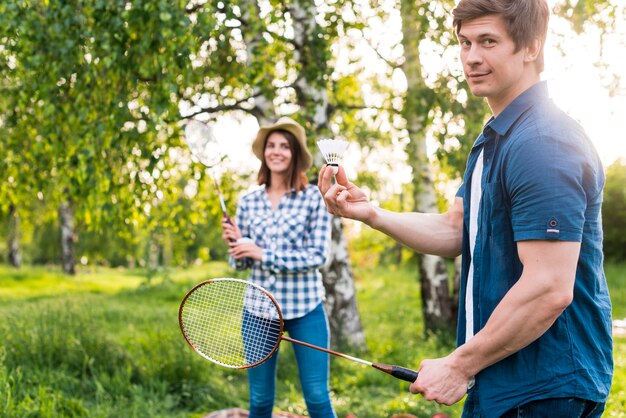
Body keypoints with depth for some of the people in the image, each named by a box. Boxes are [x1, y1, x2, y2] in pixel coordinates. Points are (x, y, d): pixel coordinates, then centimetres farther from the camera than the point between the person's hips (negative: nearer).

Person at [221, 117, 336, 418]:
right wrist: (236, 244, -12)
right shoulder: (248, 202, 5)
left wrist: (263, 254, -17)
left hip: (305, 307, -3)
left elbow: (319, 256, -11)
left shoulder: (313, 197, -4)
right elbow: (240, 262, 10)